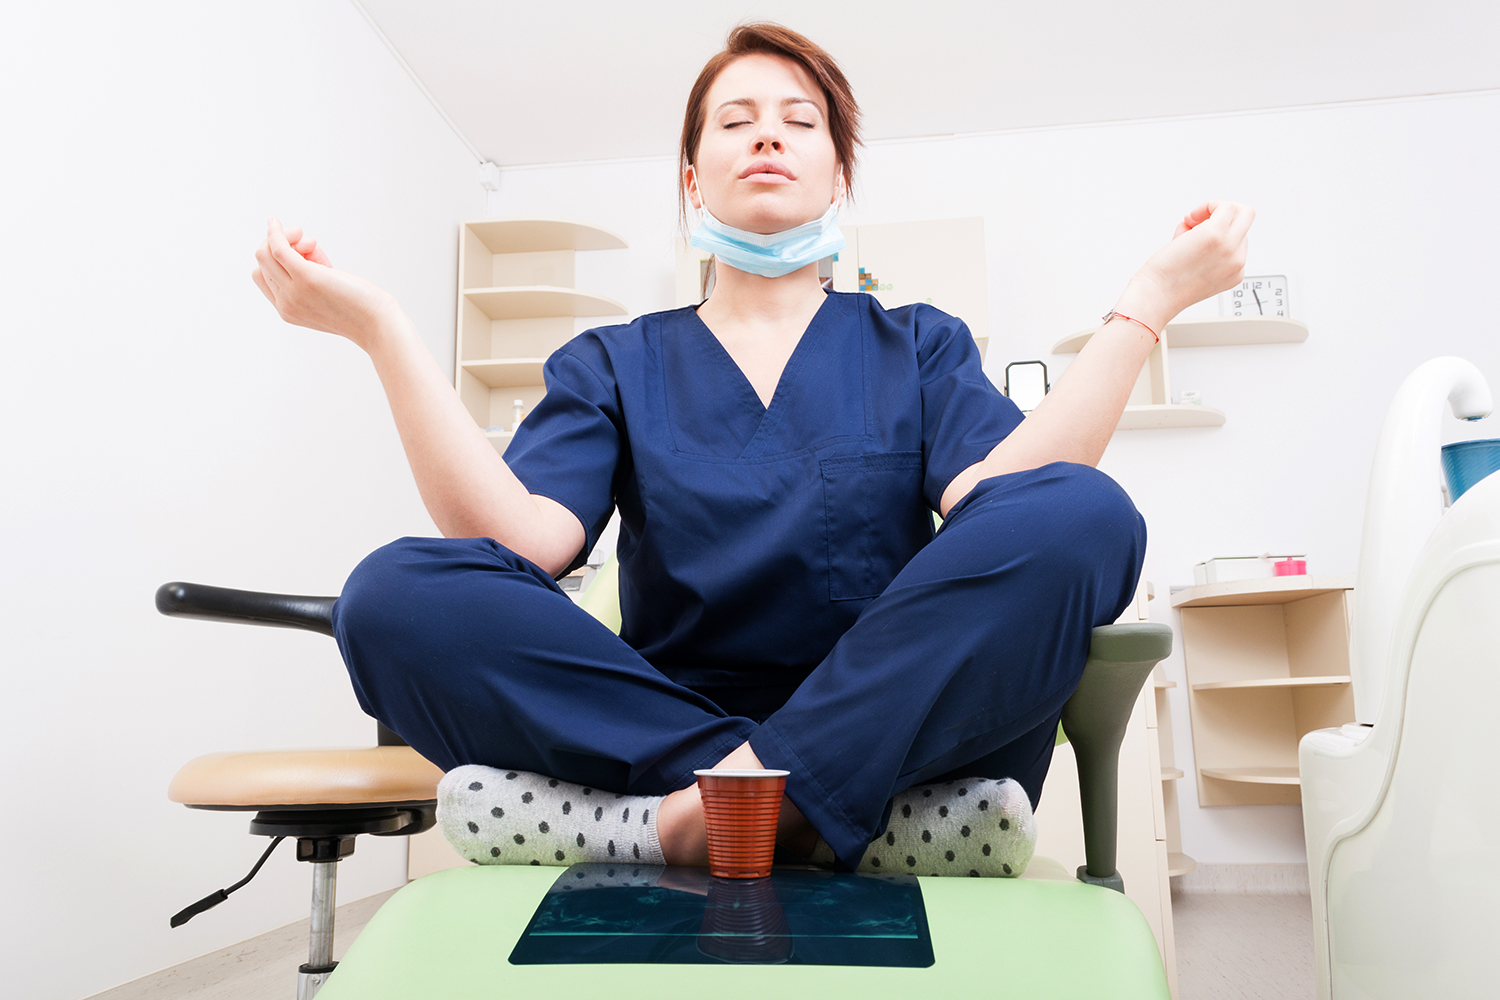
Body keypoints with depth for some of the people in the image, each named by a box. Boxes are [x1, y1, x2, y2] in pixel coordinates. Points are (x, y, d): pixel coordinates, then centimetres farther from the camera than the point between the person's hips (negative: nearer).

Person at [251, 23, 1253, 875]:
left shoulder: (918, 346, 14)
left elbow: (998, 505, -7)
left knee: (1082, 512, -25)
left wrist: (1149, 301, -10)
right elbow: (526, 542, -7)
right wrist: (381, 327, -11)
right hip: (659, 724, 1)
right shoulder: (613, 365, 13)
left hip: (896, 729, 1)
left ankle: (687, 825, -27)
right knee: (396, 593, -22)